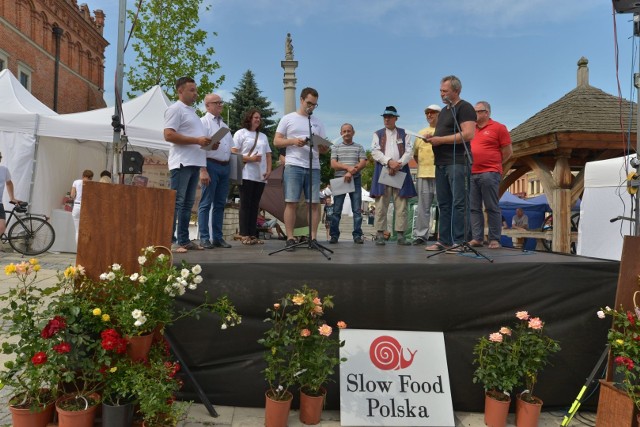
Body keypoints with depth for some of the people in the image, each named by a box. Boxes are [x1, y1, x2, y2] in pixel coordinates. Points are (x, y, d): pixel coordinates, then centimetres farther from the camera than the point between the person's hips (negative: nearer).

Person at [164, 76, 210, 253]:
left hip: (194, 162, 9)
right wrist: (197, 140, -18)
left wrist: (208, 142, 10)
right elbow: (169, 135, -15)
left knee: (187, 203, 10)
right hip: (181, 163, -9)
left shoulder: (192, 111, 24)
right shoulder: (175, 109, -4)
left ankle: (184, 240, 15)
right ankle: (170, 241, -5)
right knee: (176, 203, -8)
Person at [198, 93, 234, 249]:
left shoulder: (224, 125, 21)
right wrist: (203, 170, -19)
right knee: (206, 203, -3)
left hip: (225, 166, 7)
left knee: (220, 203, 9)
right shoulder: (204, 122, -2)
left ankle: (217, 237, 15)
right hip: (211, 165, -7)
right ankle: (204, 238, 2)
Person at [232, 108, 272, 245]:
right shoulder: (241, 133, 6)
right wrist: (250, 159, -15)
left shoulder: (263, 136, 23)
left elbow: (268, 155, 19)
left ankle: (252, 234, 6)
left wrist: (269, 170, 3)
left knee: (255, 205, 4)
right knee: (246, 204, -6)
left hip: (261, 176, 5)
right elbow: (233, 153, -3)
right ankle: (244, 234, -4)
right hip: (246, 175, -5)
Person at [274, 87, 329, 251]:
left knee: (314, 203, -1)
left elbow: (324, 150, 17)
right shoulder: (288, 119, 9)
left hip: (314, 168, 3)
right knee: (291, 202, -6)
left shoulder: (318, 123, 19)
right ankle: (290, 238, -1)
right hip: (293, 167, -3)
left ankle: (313, 237, 5)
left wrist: (322, 145, -7)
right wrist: (293, 141, -12)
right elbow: (276, 141, 4)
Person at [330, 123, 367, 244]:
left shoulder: (359, 148, 13)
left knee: (357, 209, -2)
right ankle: (334, 235, 3)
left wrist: (351, 172, -13)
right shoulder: (336, 148, 12)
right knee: (336, 209, -1)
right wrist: (347, 167, -14)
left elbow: (363, 163, 0)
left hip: (355, 179, 0)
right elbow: (333, 164, 0)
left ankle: (357, 235, 1)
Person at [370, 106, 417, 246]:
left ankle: (401, 235, 1)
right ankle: (380, 234, -1)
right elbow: (375, 152, 1)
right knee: (381, 205, -4)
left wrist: (398, 164, -12)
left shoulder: (404, 134, 15)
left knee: (401, 205, -2)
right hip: (382, 171, 0)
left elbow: (409, 152, 3)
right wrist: (389, 162, -13)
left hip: (401, 172, 0)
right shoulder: (377, 134, 15)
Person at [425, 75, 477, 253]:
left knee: (458, 203, -8)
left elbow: (468, 134, -17)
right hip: (441, 163, 9)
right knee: (444, 203, 7)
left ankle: (458, 242, -6)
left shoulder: (464, 108, -4)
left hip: (457, 162, -9)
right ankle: (444, 240, 11)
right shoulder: (444, 111, 23)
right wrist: (432, 138, 8)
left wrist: (440, 140, -14)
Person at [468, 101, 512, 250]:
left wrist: (494, 164, 7)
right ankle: (477, 238, 8)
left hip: (489, 174, -5)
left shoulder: (498, 127, 1)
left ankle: (494, 239, 2)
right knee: (474, 208, 4)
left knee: (492, 208, -2)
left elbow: (508, 151, 2)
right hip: (471, 174, 5)